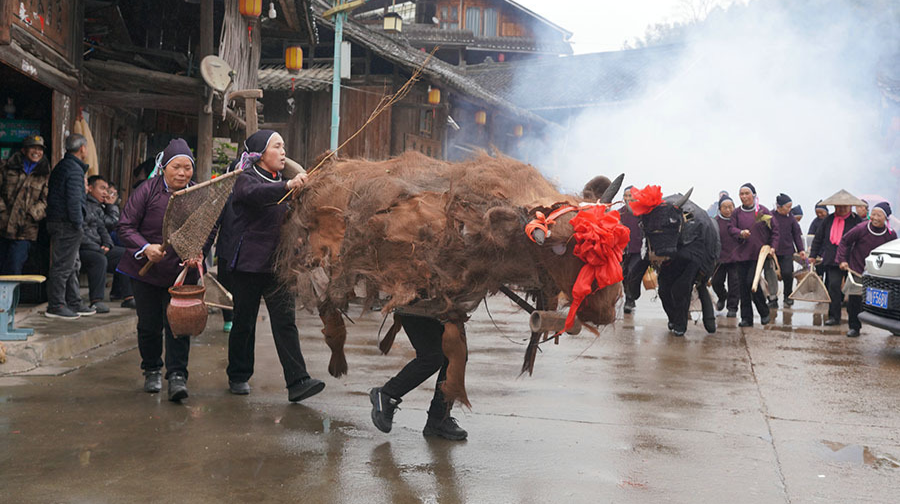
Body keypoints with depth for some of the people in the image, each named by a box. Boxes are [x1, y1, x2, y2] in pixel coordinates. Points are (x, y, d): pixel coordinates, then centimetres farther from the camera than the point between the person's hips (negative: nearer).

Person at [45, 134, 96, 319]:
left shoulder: (61, 166, 17)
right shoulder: (74, 169, -15)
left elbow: (52, 194, 20)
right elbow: (74, 200, -21)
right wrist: (78, 223, -17)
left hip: (56, 220, 11)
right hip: (67, 225, -11)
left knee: (72, 265, 16)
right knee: (63, 266, -5)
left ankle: (74, 303, 23)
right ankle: (55, 306, -1)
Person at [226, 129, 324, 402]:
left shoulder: (280, 180, 17)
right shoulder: (246, 178, -5)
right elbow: (255, 194, -30)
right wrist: (287, 186, -47)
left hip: (276, 264, 5)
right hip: (248, 264, -5)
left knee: (285, 321, -5)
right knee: (244, 321, 5)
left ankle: (297, 382, -11)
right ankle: (238, 376, 22)